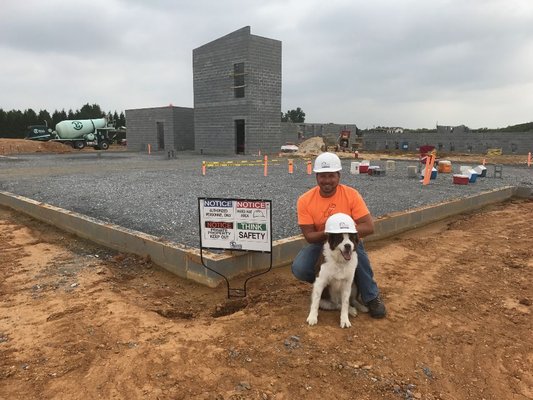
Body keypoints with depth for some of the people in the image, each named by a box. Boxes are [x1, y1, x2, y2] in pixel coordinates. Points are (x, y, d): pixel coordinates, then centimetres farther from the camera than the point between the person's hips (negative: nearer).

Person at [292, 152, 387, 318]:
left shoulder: (351, 194, -18)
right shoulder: (305, 200, -17)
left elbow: (369, 227, -22)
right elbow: (309, 236, -16)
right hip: (321, 243, 1)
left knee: (356, 246, -35)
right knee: (299, 269, -25)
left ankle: (371, 297, -14)